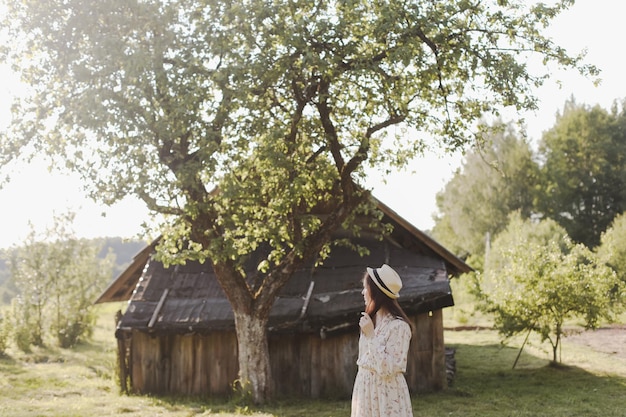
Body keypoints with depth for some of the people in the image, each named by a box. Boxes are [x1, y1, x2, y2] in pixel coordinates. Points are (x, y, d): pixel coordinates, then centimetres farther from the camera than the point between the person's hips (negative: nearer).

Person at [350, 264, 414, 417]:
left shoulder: (399, 326, -16)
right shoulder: (371, 321, 9)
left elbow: (387, 368, -21)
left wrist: (371, 335, -19)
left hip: (387, 394, -8)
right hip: (367, 393, 8)